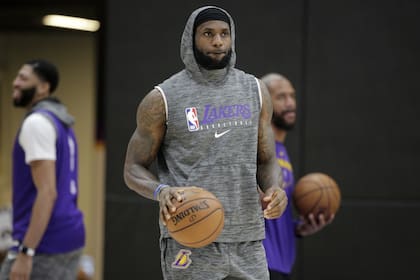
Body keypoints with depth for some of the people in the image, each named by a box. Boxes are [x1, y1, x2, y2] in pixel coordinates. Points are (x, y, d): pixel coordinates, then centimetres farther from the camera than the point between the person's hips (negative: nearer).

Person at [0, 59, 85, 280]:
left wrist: (26, 252, -24)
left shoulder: (37, 122, -13)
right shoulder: (61, 124, 18)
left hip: (44, 244, -10)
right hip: (69, 238, 10)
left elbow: (47, 192, -21)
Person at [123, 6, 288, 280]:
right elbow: (134, 169, 3)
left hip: (248, 241, 4)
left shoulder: (255, 90, 10)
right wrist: (160, 191, -20)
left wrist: (275, 189, -9)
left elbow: (267, 161, 15)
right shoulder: (163, 99, -1)